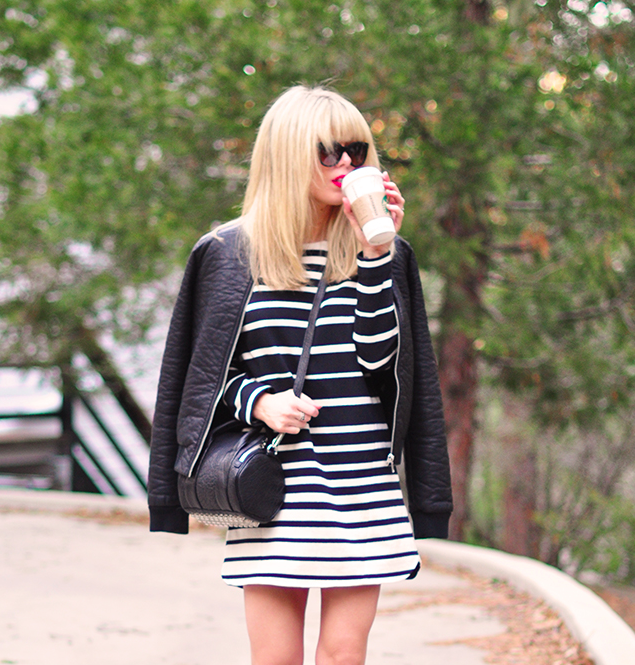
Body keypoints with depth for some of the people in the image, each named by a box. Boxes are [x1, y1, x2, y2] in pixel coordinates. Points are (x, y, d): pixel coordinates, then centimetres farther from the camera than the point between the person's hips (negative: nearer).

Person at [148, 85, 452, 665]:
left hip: (366, 486, 2)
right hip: (275, 486, -1)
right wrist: (258, 401, -11)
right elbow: (206, 372, 8)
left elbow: (380, 354, -5)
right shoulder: (230, 254, 3)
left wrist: (373, 253, -10)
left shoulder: (380, 255, 8)